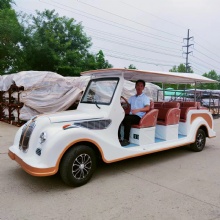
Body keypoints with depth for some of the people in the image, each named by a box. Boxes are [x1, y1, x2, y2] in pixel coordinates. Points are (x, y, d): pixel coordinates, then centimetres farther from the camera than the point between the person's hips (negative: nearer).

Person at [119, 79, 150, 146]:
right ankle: (118, 137, -21)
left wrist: (138, 110, -28)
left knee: (126, 119, -34)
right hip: (131, 115, 5)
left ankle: (126, 140, -28)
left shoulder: (145, 97, 7)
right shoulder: (132, 97, 26)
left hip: (139, 117, -5)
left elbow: (147, 108, -10)